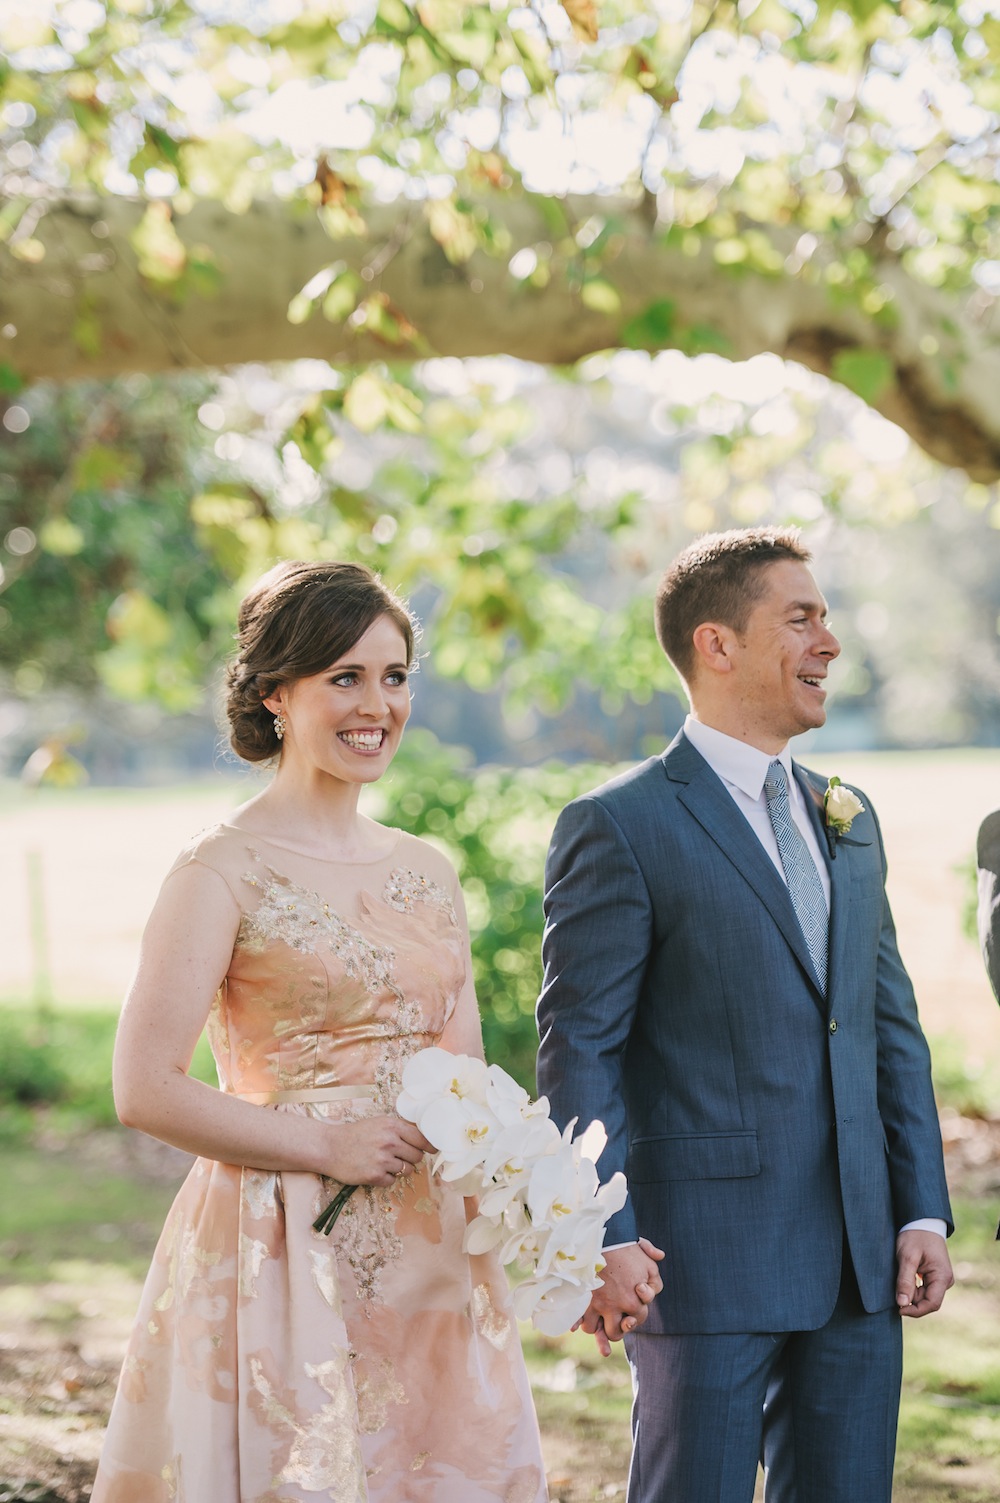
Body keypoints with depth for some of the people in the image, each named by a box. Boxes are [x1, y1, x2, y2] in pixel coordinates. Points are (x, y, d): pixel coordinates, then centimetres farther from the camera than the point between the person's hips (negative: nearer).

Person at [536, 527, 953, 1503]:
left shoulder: (847, 820, 15)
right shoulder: (620, 828, -7)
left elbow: (891, 1025, 15)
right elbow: (578, 1048, -10)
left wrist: (924, 1210, 8)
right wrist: (604, 1240, -16)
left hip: (859, 1264, 6)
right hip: (708, 1265, -6)